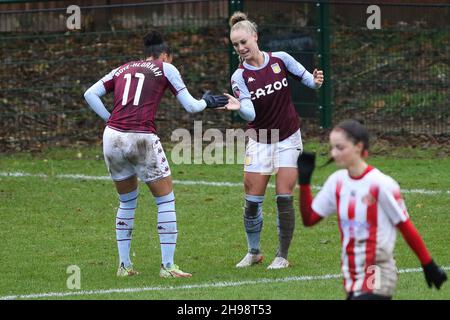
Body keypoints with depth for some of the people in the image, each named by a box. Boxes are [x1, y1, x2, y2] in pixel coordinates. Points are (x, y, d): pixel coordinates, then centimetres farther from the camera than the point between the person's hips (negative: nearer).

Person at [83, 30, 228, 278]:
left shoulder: (123, 69, 20)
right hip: (142, 139, -5)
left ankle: (124, 265, 21)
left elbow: (90, 94, 12)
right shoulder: (165, 68, 10)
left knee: (127, 201, 22)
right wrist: (207, 102, 30)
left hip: (112, 137, 5)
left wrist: (110, 119, 14)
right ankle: (167, 265, 6)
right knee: (166, 200, 9)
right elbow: (190, 106, 10)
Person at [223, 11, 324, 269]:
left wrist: (315, 81, -21)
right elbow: (250, 114, -21)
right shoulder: (240, 76, -9)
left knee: (284, 197, -7)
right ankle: (254, 252, 18)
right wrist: (239, 107, -43)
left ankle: (283, 256, 5)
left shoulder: (281, 59, -7)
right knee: (252, 200, -2)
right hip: (259, 140, 1)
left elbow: (307, 79, 2)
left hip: (288, 138, -1)